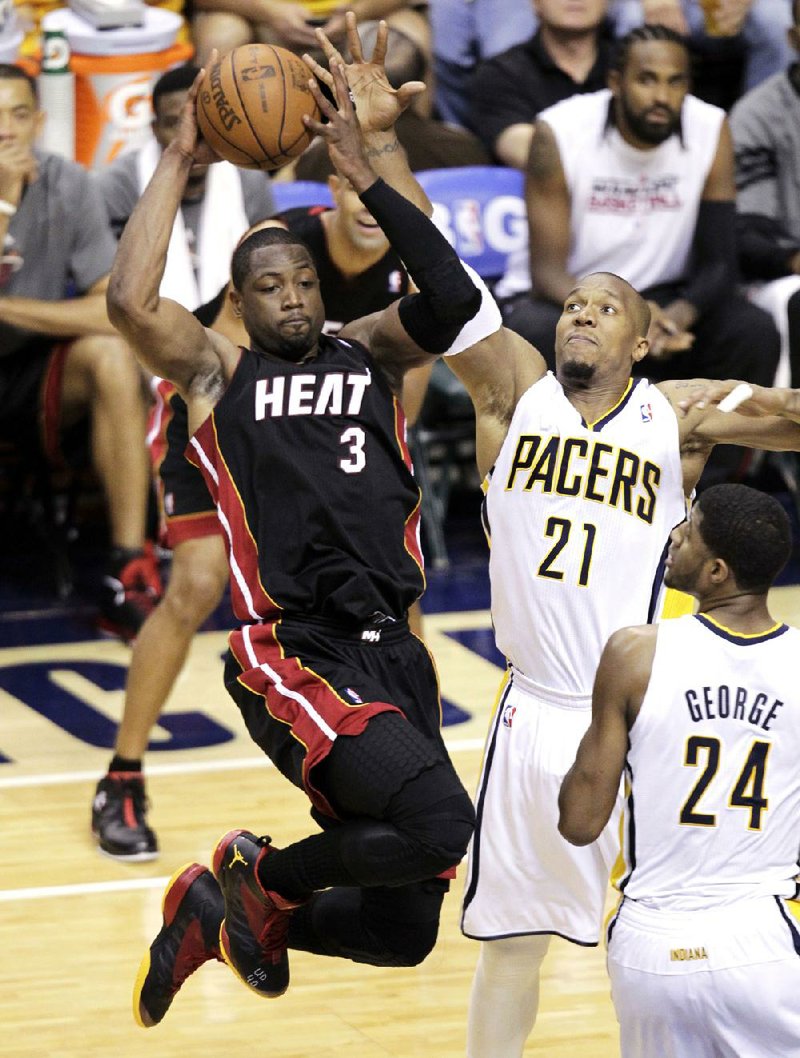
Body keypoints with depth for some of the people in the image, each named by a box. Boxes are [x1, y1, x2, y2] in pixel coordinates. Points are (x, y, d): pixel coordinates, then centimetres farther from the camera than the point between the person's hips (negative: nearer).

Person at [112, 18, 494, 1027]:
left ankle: (217, 913, 35)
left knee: (404, 932, 10)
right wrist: (178, 160, -7)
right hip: (294, 660, -6)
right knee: (441, 827, -28)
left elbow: (455, 301, -6)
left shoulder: (367, 353, 14)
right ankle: (262, 876, 0)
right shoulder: (217, 372, 5)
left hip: (392, 655, 6)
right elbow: (129, 301, -15)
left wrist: (367, 168, -9)